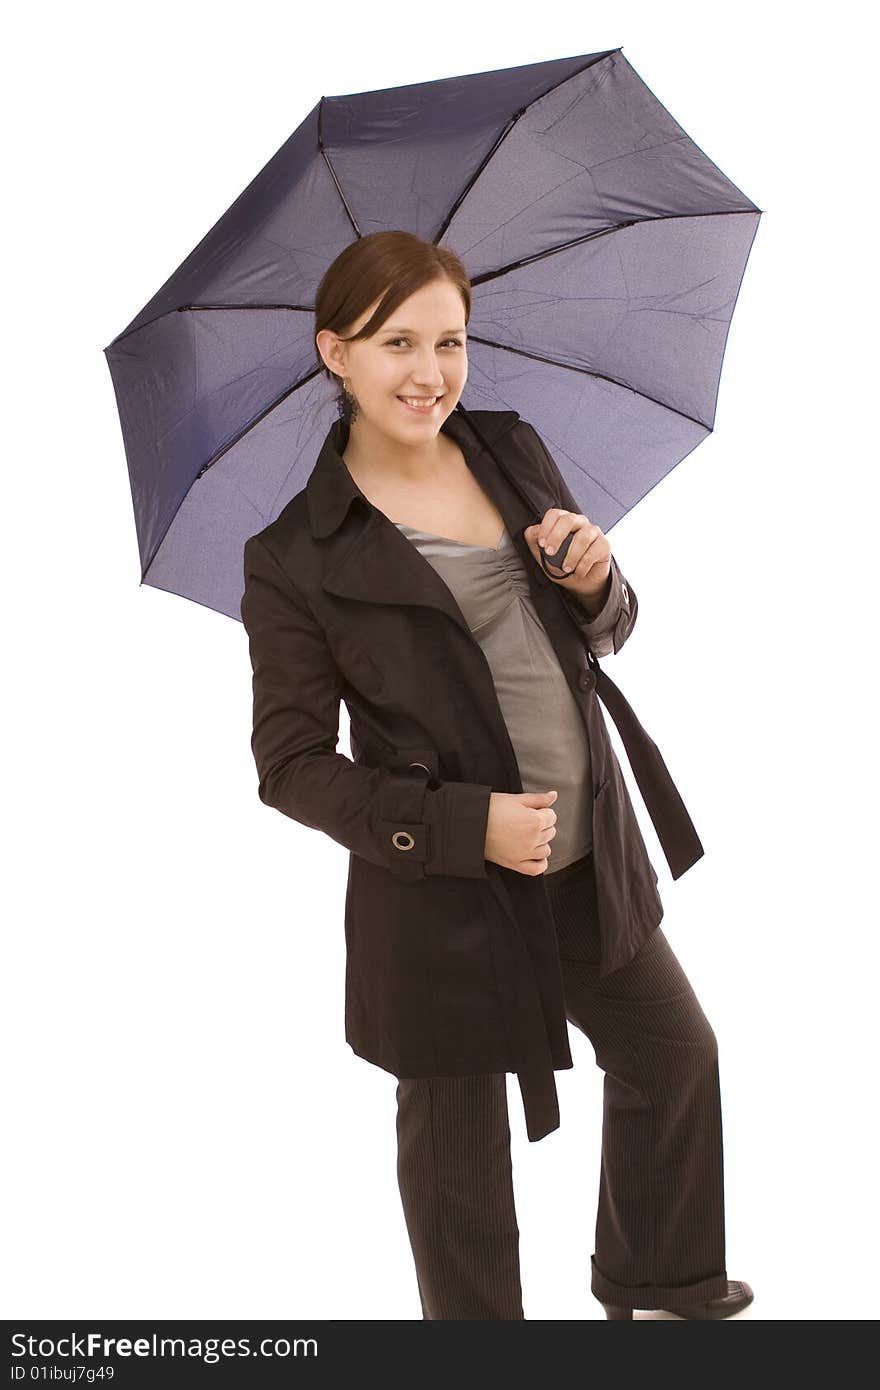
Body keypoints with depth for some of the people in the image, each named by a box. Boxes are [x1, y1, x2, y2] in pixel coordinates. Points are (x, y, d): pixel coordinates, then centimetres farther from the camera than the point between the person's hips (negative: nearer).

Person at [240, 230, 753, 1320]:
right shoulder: (297, 559, -16)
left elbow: (604, 636, 11)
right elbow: (290, 765, -13)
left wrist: (595, 582, -13)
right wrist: (465, 825, -23)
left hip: (583, 851, 7)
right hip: (445, 886, -6)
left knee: (674, 1051, 23)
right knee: (457, 1137, 12)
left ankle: (654, 1279, 50)